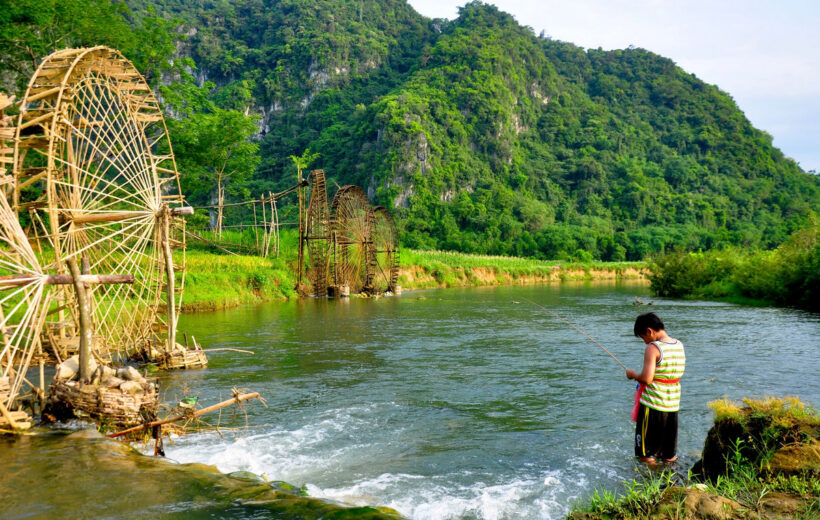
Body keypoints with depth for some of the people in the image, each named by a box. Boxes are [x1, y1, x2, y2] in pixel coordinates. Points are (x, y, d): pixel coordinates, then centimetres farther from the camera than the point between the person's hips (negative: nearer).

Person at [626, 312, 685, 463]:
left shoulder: (652, 348, -17)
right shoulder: (679, 346, 6)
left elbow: (647, 378, -24)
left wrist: (633, 374, -3)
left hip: (652, 405, -7)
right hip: (673, 404, 7)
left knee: (647, 456, 7)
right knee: (670, 457, 19)